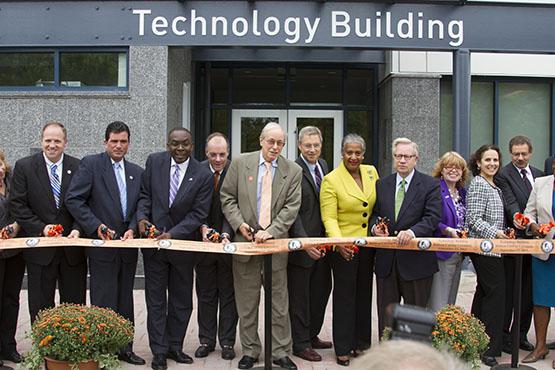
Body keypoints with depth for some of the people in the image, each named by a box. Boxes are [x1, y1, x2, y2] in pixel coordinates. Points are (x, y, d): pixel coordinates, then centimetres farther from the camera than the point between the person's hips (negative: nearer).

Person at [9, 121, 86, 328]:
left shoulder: (78, 167, 2)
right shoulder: (24, 167, -1)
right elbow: (17, 205, -5)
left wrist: (77, 229, -14)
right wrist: (41, 228, -15)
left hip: (72, 247, 1)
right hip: (40, 248, -1)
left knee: (75, 305, 9)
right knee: (40, 306, 9)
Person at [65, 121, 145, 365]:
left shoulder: (136, 172, 12)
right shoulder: (90, 164, -4)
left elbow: (140, 206, 12)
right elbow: (73, 199, -11)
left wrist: (132, 229, -6)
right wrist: (97, 226, -16)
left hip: (127, 245, 5)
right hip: (102, 245, -5)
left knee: (125, 301, 14)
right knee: (104, 302, 0)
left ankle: (125, 348, 26)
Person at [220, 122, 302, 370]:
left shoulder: (293, 171, 1)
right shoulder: (240, 163, 1)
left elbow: (291, 208, -5)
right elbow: (227, 197, 3)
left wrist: (270, 232, -16)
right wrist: (239, 223, -10)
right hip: (245, 239, 0)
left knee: (279, 302, 7)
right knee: (247, 303, 9)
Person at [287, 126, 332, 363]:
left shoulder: (323, 166, 10)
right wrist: (304, 242, -27)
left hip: (322, 243, 8)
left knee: (322, 290, 17)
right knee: (299, 296, 5)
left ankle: (311, 335, 33)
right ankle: (300, 343, 17)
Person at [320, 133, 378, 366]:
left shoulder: (371, 172, 6)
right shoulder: (331, 180, -10)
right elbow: (329, 218, -14)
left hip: (369, 244, 5)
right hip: (344, 247, -5)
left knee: (364, 294, 14)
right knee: (344, 296, 4)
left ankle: (361, 343, 28)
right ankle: (343, 349, 14)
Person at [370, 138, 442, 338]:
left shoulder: (430, 185, -2)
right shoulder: (382, 185, 11)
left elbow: (433, 217, -11)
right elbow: (375, 214, 16)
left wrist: (412, 231, -27)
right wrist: (375, 226, -7)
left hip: (416, 260, -4)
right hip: (386, 260, 4)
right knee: (386, 313, 11)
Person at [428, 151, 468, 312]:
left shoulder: (462, 192, 15)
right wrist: (448, 231, -28)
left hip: (458, 254, 8)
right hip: (441, 252, -8)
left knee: (450, 304, 16)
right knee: (438, 306, -8)